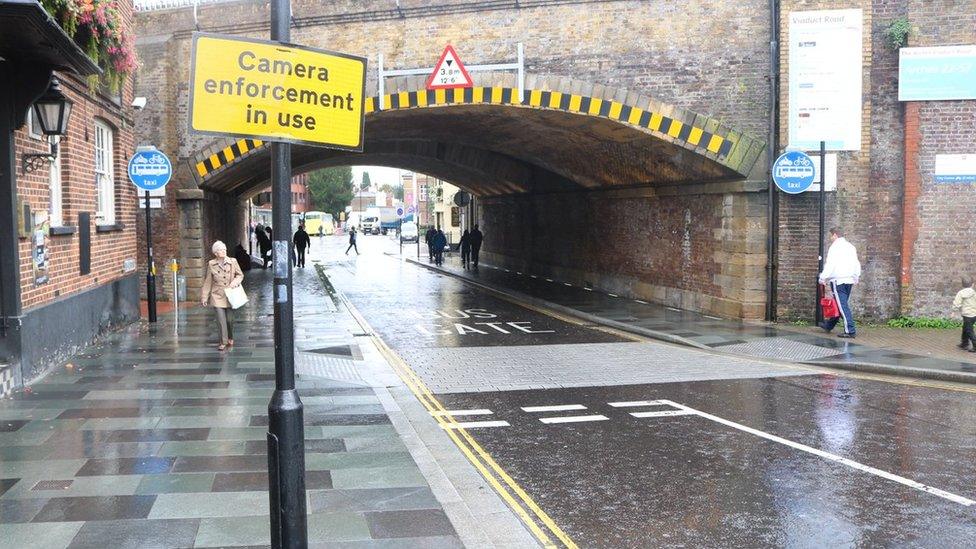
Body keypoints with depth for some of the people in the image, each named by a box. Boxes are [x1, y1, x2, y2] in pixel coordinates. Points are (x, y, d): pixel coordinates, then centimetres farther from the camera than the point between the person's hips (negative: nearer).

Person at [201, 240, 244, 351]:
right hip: (217, 296, -1)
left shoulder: (233, 262, -3)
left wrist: (235, 282, -12)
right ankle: (223, 342, 5)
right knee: (221, 319, -7)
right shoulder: (211, 264, -3)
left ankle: (230, 338, 33)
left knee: (230, 319, 7)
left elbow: (240, 275, 10)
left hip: (230, 295, 1)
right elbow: (207, 282, 3)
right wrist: (204, 297, 3)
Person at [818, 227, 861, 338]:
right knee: (840, 304, 16)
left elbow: (830, 265, -15)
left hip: (838, 280, -8)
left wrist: (823, 278, -10)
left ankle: (850, 331, -11)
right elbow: (856, 263, 19)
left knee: (843, 305, -7)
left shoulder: (834, 247, -10)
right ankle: (829, 325, 31)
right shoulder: (851, 247, 14)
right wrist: (857, 276, 26)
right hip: (850, 280, 8)